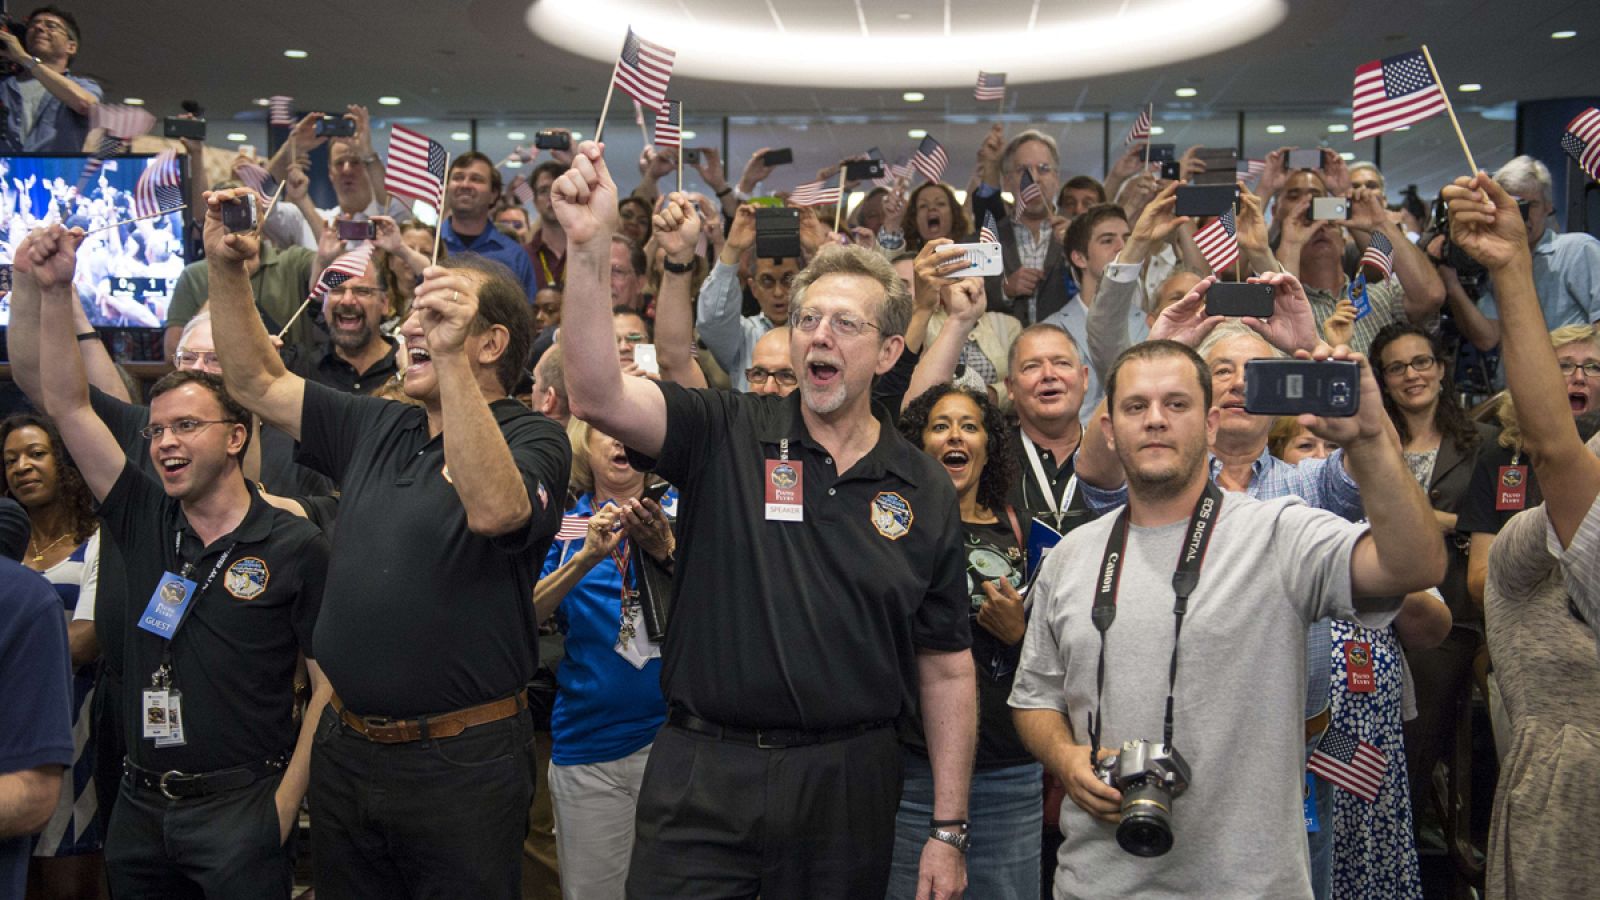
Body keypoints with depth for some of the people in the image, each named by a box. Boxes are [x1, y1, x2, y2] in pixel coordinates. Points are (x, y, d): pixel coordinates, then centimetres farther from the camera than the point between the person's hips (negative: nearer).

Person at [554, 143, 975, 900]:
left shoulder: (924, 493, 2)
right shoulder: (725, 436, -2)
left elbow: (946, 671, 5)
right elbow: (597, 394, -20)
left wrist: (947, 832, 3)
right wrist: (589, 246, -33)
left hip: (848, 783, 2)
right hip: (703, 778, -1)